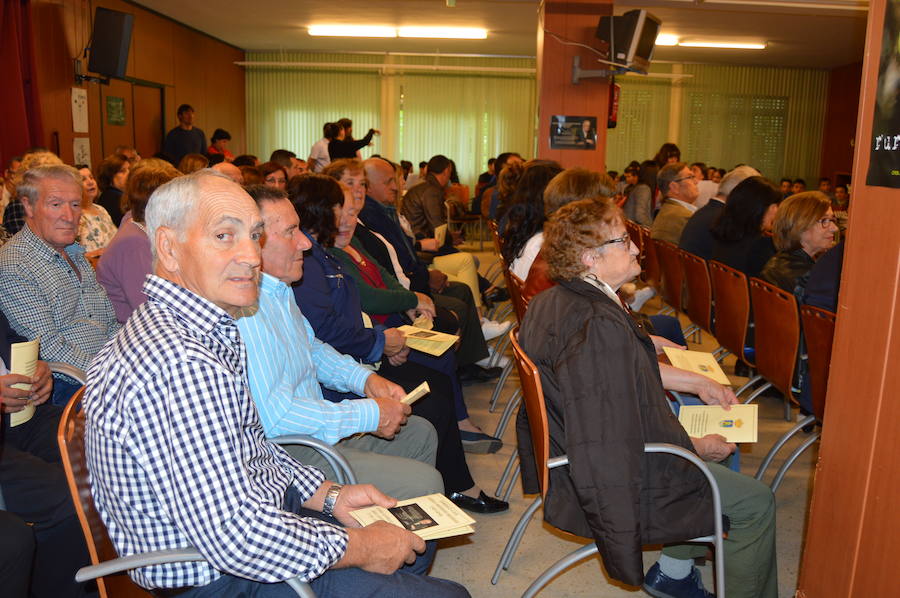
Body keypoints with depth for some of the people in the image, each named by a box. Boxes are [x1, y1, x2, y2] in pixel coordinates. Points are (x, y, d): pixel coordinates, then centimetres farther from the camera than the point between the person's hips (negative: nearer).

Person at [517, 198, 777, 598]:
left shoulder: (552, 302, 1)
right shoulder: (600, 326, -31)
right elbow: (632, 432, -27)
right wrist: (697, 447, -10)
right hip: (612, 481, -10)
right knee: (756, 503, 2)